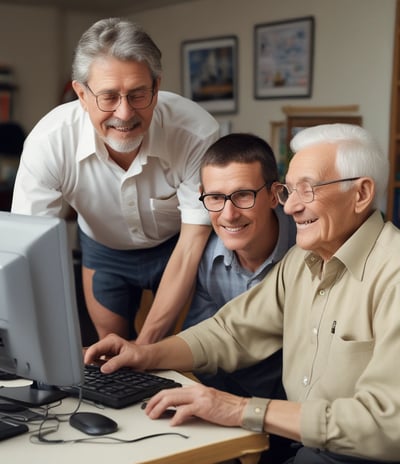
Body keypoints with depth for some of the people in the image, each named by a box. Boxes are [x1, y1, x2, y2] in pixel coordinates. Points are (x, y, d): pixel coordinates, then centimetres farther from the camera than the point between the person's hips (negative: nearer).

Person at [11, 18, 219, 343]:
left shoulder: (198, 133, -36)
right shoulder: (48, 142, -33)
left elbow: (192, 243, -28)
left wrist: (146, 342, -32)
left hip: (175, 245, -1)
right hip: (103, 250, 2)